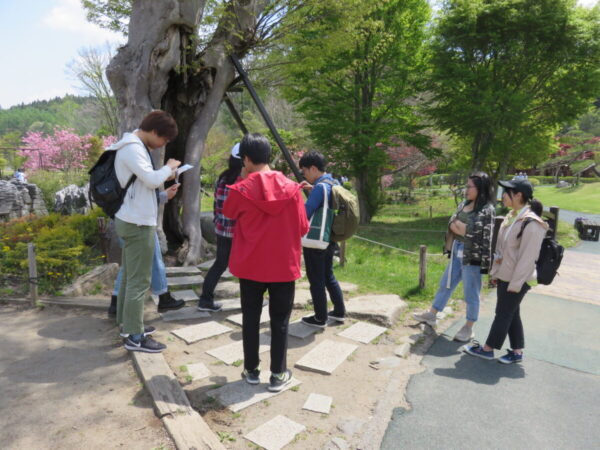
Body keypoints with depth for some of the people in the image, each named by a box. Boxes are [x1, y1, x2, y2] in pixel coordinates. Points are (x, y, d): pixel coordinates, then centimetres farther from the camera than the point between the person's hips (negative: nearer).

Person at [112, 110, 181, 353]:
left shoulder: (134, 146, 16)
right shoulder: (133, 148, -17)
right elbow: (151, 179, -26)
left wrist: (164, 175, 8)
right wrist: (168, 168, -9)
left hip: (132, 220, 11)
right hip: (138, 223, -11)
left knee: (130, 277, 18)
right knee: (139, 280, -4)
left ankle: (127, 324, 31)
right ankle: (134, 337, 4)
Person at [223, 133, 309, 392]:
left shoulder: (241, 190, -11)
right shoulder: (291, 189, -9)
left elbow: (228, 212, 10)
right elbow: (303, 228, -3)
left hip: (250, 266, 0)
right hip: (284, 266, 0)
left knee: (251, 318, 16)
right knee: (280, 321, 12)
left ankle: (251, 370, 28)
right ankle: (278, 375, 21)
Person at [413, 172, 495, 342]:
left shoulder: (487, 210, -14)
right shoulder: (464, 204, 8)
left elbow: (484, 237, -17)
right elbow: (452, 224, 12)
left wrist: (460, 226, -13)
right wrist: (463, 229, -6)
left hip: (472, 256, -8)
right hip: (457, 252, 8)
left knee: (471, 293, 7)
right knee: (445, 284, 19)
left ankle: (468, 328, 24)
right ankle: (432, 315, 34)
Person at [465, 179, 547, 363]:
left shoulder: (531, 224, -22)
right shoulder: (512, 216, 5)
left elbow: (527, 258, -21)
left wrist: (515, 284, -17)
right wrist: (495, 272, 14)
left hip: (517, 278, -8)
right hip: (504, 275, 8)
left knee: (503, 313, 5)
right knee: (511, 313, 16)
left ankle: (488, 349, 19)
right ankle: (517, 351, 28)